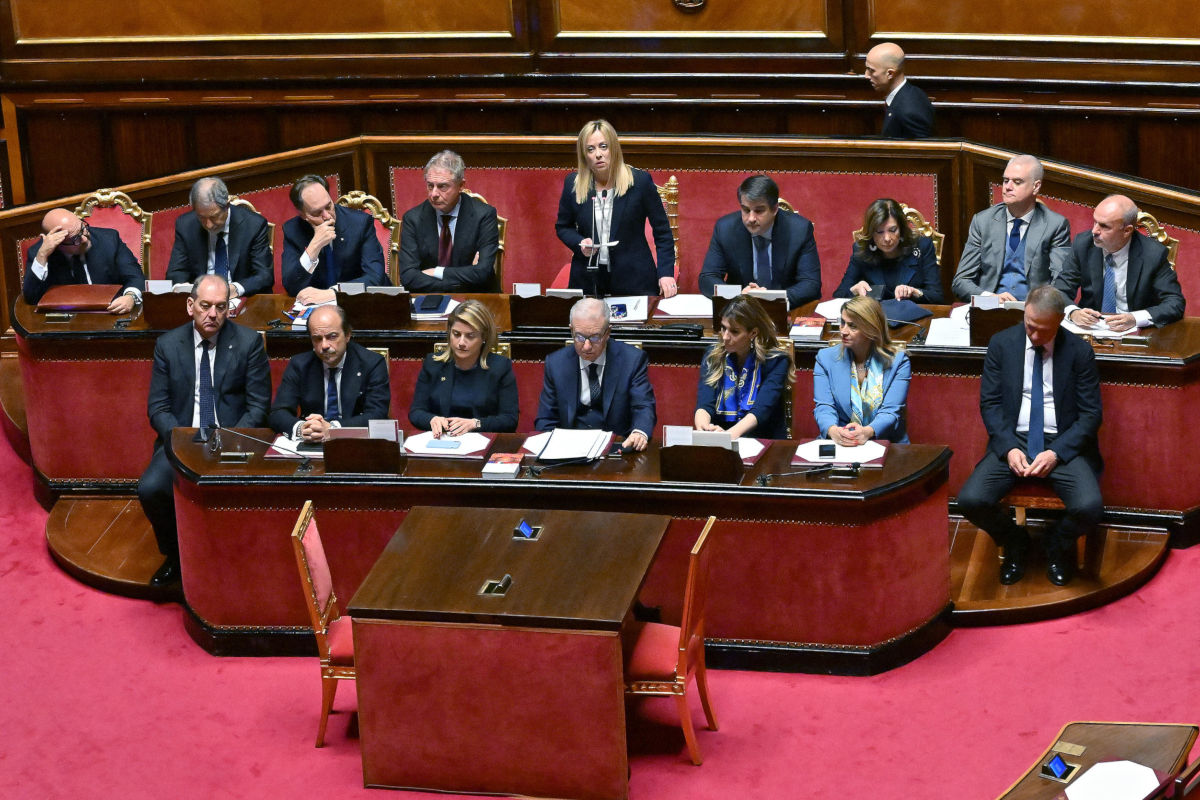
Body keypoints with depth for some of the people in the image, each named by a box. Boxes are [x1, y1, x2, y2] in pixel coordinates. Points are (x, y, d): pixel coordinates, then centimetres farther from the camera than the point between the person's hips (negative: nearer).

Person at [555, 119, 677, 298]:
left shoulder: (640, 181, -5)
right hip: (588, 282, 2)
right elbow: (562, 226, 15)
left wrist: (666, 273, -9)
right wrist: (580, 243, -7)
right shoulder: (573, 184, 1)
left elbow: (662, 231, 0)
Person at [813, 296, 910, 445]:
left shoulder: (898, 361, 4)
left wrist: (867, 432, -27)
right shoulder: (825, 358, 10)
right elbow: (823, 407, -1)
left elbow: (891, 411, -5)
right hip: (838, 444, 0)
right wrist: (833, 431, -25)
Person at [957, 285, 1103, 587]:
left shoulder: (1079, 351, -3)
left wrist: (1056, 453, -15)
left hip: (1063, 444, -1)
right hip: (1012, 440, 2)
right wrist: (1008, 448, -14)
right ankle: (1014, 543, 11)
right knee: (971, 500, -24)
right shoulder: (1001, 344, 2)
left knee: (1089, 506, -29)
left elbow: (1091, 414, -2)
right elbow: (989, 403, 2)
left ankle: (1057, 545, 9)